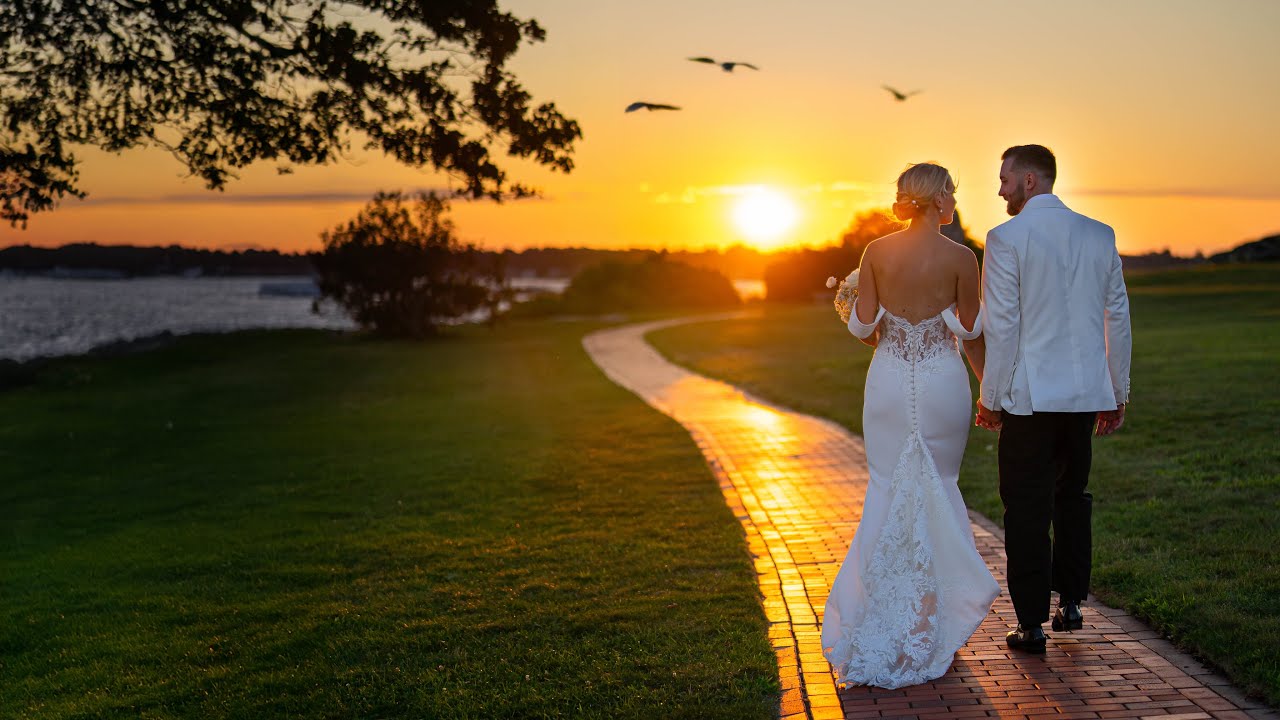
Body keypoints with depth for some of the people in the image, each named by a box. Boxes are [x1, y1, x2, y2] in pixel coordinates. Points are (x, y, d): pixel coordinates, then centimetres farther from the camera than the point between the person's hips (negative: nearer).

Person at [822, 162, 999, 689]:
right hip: (943, 386, -2)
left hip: (889, 384, 2)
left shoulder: (876, 252, -3)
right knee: (937, 494, 12)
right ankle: (931, 616, 18)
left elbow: (863, 327, -2)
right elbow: (972, 334, -3)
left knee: (887, 492, 11)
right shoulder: (960, 258, -9)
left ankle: (878, 613, 11)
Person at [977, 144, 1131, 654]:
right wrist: (1117, 393, 17)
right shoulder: (1100, 235, 6)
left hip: (1030, 396, -5)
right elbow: (1118, 319, 9)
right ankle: (1071, 602, 27)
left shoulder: (1006, 239, -10)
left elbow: (1001, 326, -12)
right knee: (1072, 497, 21)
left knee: (1027, 511, 2)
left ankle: (1032, 625, 6)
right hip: (1086, 394, 5)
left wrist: (990, 396, -4)